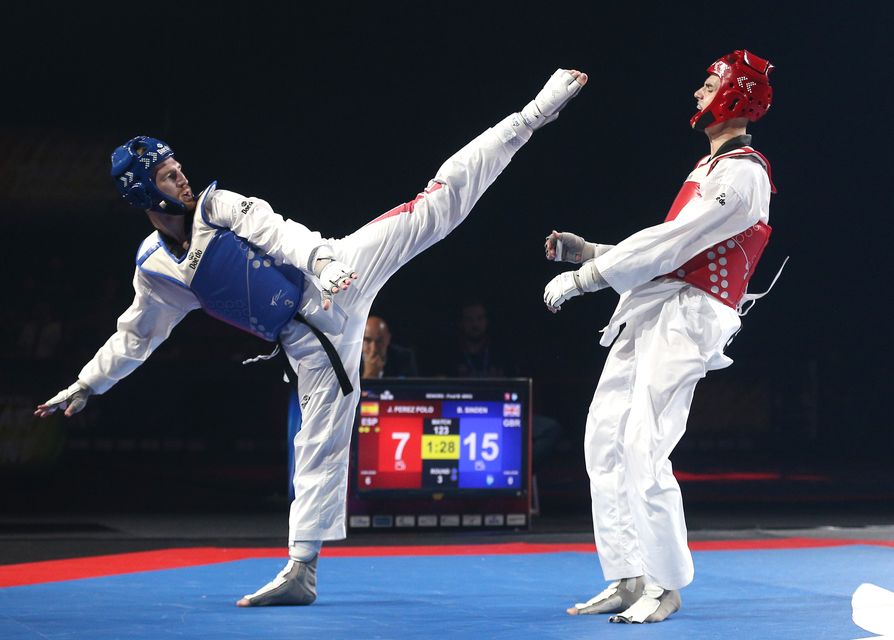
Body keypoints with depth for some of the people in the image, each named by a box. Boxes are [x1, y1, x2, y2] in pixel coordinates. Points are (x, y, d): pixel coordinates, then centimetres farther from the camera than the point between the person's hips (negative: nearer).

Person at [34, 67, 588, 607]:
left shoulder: (217, 206, -2)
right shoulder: (156, 272, 4)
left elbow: (279, 232, -15)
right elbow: (134, 336, 16)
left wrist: (320, 257, -34)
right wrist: (85, 386, 18)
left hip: (337, 274, 0)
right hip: (310, 338, 1)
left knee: (437, 204, -7)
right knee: (320, 446, 1)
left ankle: (534, 115, -3)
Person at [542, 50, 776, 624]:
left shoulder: (743, 174, -9)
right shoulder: (711, 169, 24)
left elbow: (671, 245, -16)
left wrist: (582, 277, -12)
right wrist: (584, 250, 18)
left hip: (684, 318, -10)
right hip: (645, 317, 10)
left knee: (643, 452, -16)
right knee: (605, 443, 6)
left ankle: (665, 586, -6)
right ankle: (628, 580, 11)